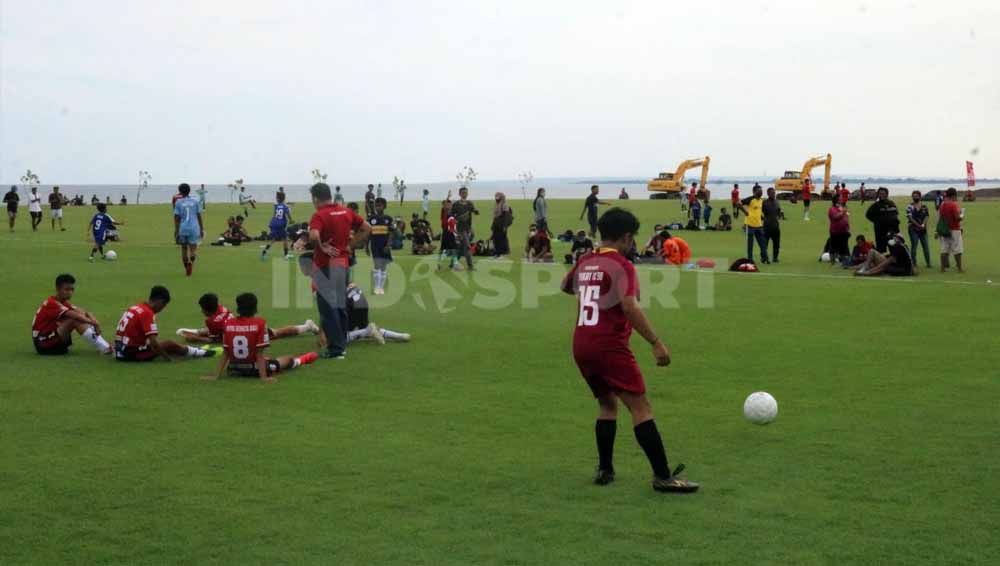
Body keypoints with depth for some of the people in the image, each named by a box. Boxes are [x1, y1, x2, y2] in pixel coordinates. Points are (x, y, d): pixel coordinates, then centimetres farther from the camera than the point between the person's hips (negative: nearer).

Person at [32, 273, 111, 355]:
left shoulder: (64, 303, 10)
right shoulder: (52, 303, -17)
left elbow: (82, 312, -5)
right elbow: (74, 315, -29)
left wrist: (94, 321, -25)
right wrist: (93, 323, -31)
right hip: (43, 343, -9)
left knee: (81, 317, -5)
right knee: (75, 320, -25)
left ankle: (105, 345, -18)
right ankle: (104, 349, -30)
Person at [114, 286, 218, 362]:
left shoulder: (136, 308, 11)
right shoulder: (147, 313, -16)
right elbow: (154, 343, -21)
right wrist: (168, 358, -8)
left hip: (120, 351, 9)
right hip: (131, 352, -9)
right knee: (170, 345, -5)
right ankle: (202, 353, 12)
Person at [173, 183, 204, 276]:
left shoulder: (178, 202, 0)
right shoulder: (195, 202, 5)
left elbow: (177, 218, -3)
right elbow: (199, 217, 6)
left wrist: (176, 231, -2)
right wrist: (202, 229, 14)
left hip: (182, 229, 0)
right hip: (194, 228, 0)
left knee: (184, 248, 15)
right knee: (193, 249, -1)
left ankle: (187, 270, 19)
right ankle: (191, 261, -33)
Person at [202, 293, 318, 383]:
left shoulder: (229, 324, -5)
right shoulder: (259, 323, -14)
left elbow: (225, 353, -4)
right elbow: (259, 352, -16)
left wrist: (216, 375, -1)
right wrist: (263, 377, -16)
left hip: (234, 370, 3)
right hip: (254, 369, -3)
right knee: (289, 359, 22)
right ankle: (305, 358, 51)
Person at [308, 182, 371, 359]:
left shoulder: (319, 215, -16)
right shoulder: (346, 212, 5)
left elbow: (314, 235, -33)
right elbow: (367, 228, 11)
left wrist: (321, 247, -16)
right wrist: (351, 246, 10)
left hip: (325, 265, -7)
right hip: (343, 263, 7)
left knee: (328, 307, -1)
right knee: (340, 305, 17)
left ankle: (335, 349, 0)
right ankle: (341, 344, 25)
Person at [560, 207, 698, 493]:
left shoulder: (585, 262, 13)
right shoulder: (622, 265, -10)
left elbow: (565, 286, 33)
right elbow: (629, 306, -23)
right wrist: (656, 343, -22)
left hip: (580, 346, 8)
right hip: (609, 346, -8)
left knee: (607, 404, 22)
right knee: (641, 407, -5)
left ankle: (605, 470, 21)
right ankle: (662, 476, -8)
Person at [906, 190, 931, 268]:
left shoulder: (924, 206, 10)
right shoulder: (910, 206, 0)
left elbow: (926, 216, 3)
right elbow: (910, 218, -8)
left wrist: (923, 224, -15)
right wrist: (919, 225, -14)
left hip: (923, 229, 3)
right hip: (913, 229, -3)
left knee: (926, 246, 3)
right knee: (914, 246, -4)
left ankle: (928, 262, 11)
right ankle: (914, 263, 2)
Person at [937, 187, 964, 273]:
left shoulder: (942, 204, 6)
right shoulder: (954, 204, -16)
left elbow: (939, 216, 12)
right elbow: (958, 217, -20)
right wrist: (962, 217, 0)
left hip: (944, 230, 7)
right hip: (954, 230, -7)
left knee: (944, 249, 9)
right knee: (957, 250, 1)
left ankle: (943, 267, 9)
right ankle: (959, 268, 4)